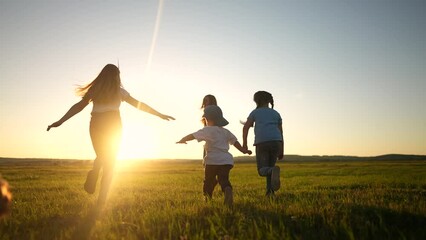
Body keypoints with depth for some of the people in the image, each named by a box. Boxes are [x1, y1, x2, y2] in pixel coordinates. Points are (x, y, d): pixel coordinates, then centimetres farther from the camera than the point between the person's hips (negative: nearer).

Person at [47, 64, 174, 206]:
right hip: (113, 125, -2)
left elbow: (78, 106, 1)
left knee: (101, 157, 22)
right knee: (109, 162, 6)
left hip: (96, 124, 3)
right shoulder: (119, 91, 5)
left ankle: (93, 173, -13)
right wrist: (160, 115, 7)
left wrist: (60, 122, 0)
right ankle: (102, 198, -3)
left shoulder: (94, 90, 11)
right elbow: (139, 104, 3)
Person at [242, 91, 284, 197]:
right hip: (276, 142, 3)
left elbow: (245, 127, 3)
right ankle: (270, 191, 2)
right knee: (270, 166, 18)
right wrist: (282, 151, 18)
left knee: (262, 170, -2)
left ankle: (274, 171, -36)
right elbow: (281, 133, 17)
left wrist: (244, 143, 5)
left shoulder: (255, 112, 18)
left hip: (262, 142, -3)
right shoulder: (276, 114, 23)